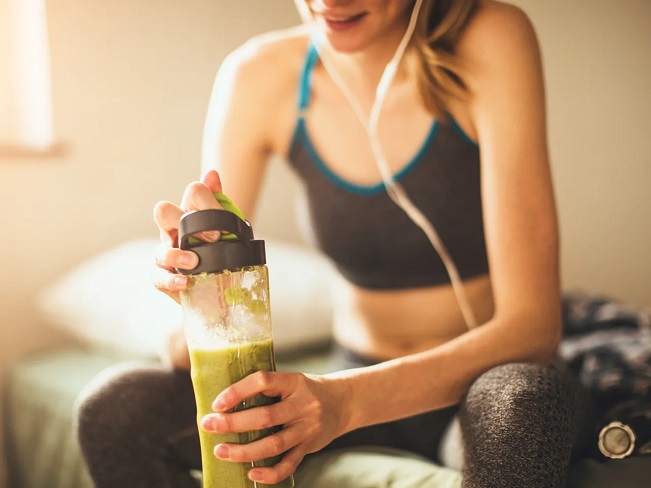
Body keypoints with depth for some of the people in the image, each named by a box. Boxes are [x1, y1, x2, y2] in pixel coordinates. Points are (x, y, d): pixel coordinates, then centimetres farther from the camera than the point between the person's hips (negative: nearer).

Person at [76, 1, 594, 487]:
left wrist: (350, 398, -38)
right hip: (353, 378, 3)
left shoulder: (491, 42, -19)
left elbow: (532, 326, -24)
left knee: (522, 395, -38)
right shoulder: (257, 76, -10)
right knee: (113, 407, -15)